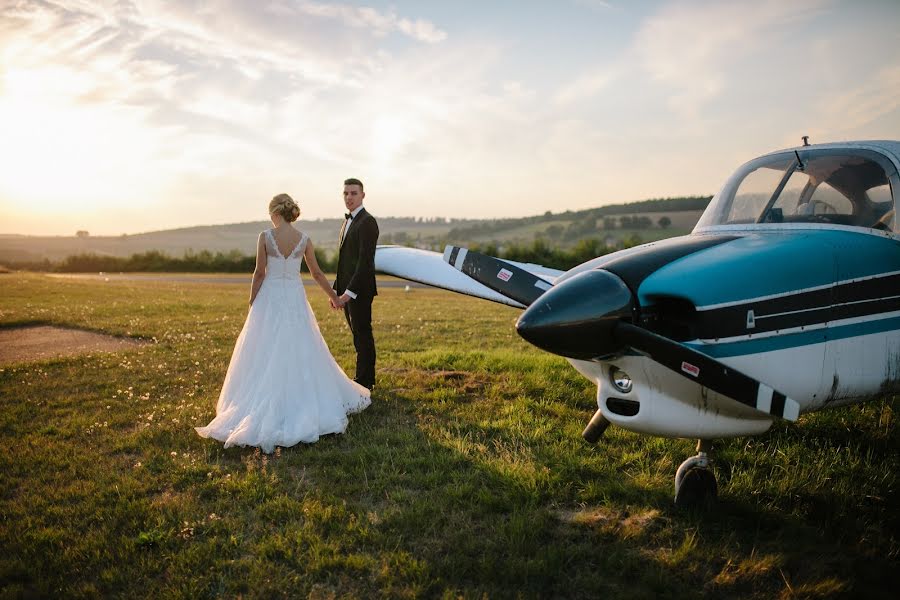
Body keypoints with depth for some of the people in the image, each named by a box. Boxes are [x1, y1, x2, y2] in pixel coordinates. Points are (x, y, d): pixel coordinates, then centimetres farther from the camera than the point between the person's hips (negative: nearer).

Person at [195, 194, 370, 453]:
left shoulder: (265, 237, -10)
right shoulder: (304, 239, -3)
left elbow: (259, 273, -7)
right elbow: (317, 273, 4)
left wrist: (252, 303, 4)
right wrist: (333, 296, 18)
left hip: (270, 299, -2)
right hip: (295, 299, 2)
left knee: (266, 355, 8)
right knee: (299, 353, 14)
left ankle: (263, 408, 11)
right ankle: (303, 402, 19)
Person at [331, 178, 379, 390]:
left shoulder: (367, 222, -12)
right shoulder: (348, 222, 17)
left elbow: (365, 261, -20)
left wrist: (349, 292, -22)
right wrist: (336, 290, 15)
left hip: (360, 290, -9)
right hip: (346, 290, 9)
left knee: (362, 335, -1)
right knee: (359, 335, 14)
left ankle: (364, 382, 8)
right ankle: (366, 379, 24)